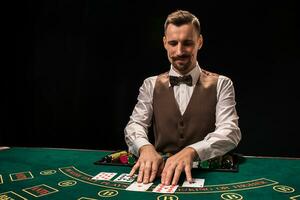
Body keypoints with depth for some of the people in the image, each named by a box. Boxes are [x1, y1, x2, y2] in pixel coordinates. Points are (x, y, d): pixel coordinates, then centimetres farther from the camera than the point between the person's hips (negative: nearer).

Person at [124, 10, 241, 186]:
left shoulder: (221, 84, 2)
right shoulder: (151, 85, 8)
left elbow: (231, 132, -11)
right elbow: (135, 125, -2)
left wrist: (191, 152, -31)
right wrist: (145, 148, -26)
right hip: (162, 171, 2)